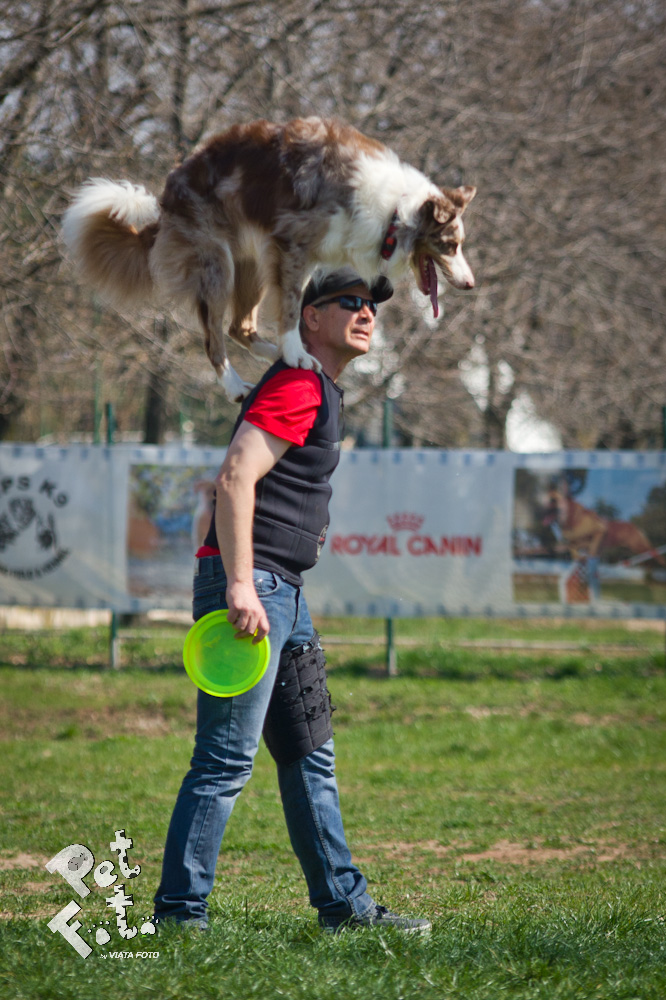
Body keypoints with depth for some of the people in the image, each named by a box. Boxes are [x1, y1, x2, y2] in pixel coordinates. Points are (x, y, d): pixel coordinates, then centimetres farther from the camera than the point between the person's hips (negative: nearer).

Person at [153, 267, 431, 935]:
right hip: (248, 587, -11)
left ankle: (343, 905, 20)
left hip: (280, 591, 11)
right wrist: (240, 585, -28)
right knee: (226, 760, -11)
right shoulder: (297, 387, -11)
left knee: (310, 756, 14)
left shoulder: (324, 394, 21)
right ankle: (178, 915, -8)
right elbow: (234, 478, -22)